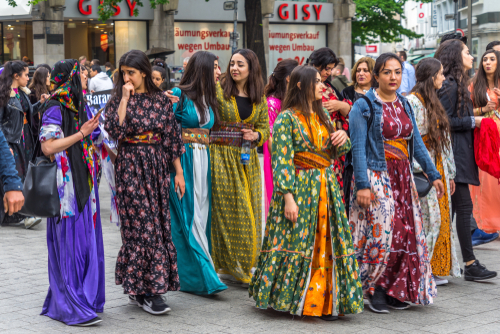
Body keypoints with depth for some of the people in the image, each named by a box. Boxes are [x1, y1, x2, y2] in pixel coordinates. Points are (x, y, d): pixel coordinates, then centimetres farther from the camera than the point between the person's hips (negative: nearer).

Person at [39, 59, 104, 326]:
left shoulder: (78, 106, 16)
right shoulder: (55, 109, -10)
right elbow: (48, 147, -19)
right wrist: (80, 134, -15)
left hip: (83, 183, 8)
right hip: (66, 185, -8)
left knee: (86, 240, 9)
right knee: (70, 242, -6)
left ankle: (85, 299, 18)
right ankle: (71, 307, -1)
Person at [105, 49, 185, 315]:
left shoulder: (161, 100, 6)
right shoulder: (118, 99, 0)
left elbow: (172, 136, 7)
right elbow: (114, 131, -17)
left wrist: (179, 172, 5)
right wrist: (125, 99, -17)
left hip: (157, 167, 3)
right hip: (130, 167, -3)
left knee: (158, 224, 4)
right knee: (141, 225, -7)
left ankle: (137, 288, 16)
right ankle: (146, 291, -3)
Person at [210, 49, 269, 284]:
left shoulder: (260, 99, 10)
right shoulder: (218, 90, -4)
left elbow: (265, 127, 16)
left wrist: (256, 136, -6)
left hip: (248, 160, 5)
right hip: (222, 157, -4)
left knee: (249, 210, 7)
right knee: (227, 209, -3)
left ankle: (246, 266, 18)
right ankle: (227, 265, 6)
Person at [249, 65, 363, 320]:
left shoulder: (323, 115, 14)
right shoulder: (287, 118, -8)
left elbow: (337, 151, 22)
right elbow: (282, 160, -14)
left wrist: (343, 138, -2)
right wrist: (288, 197, -21)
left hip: (327, 188, 7)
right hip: (299, 188, -6)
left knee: (326, 245, 5)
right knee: (295, 241, -3)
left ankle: (323, 301, 13)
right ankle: (286, 298, 10)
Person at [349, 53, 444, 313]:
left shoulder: (404, 105, 13)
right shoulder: (364, 106, -6)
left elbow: (417, 143, 16)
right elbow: (358, 148, -12)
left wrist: (433, 174, 11)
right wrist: (362, 184, -19)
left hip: (402, 177, 6)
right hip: (376, 176, -6)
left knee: (406, 232, 4)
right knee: (381, 233, -9)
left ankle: (396, 290, 15)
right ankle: (375, 290, 6)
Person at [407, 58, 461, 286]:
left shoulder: (433, 102, 16)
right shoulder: (412, 101, -12)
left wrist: (449, 172, 16)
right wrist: (420, 169, -19)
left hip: (439, 168, 9)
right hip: (422, 171, -9)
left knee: (440, 218, 9)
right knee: (427, 220, -7)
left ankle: (436, 269, 16)